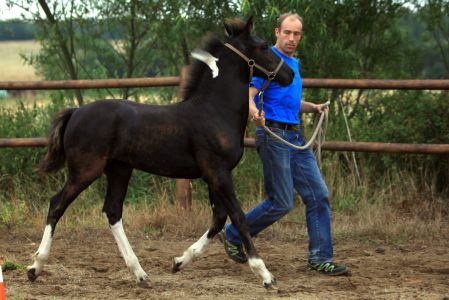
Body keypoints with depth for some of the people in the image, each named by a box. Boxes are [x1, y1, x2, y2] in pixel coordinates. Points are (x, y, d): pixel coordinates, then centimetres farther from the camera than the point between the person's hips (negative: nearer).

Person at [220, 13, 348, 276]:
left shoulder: (294, 64, 18)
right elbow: (248, 95, -20)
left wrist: (313, 107, 13)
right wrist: (254, 111, -41)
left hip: (296, 137, 9)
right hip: (274, 135, -8)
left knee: (319, 194, 1)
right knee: (282, 203, -6)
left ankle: (320, 259, 4)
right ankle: (233, 236, 13)